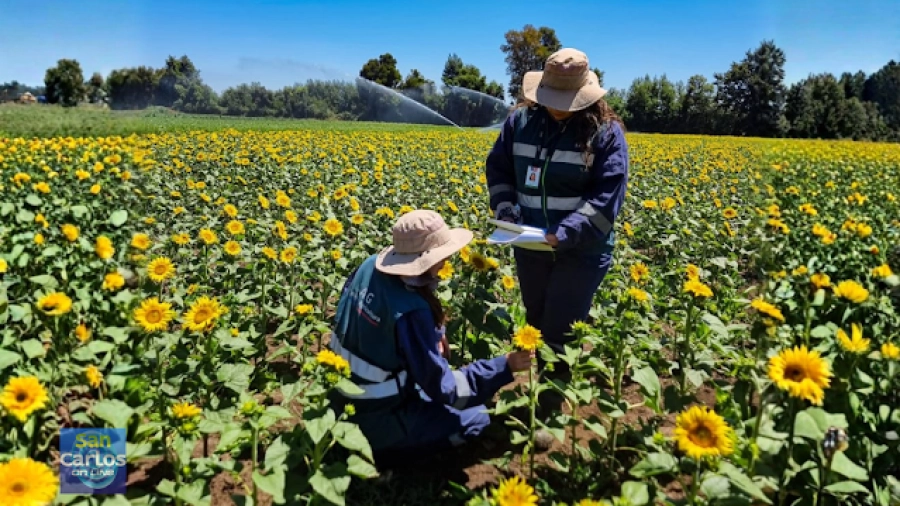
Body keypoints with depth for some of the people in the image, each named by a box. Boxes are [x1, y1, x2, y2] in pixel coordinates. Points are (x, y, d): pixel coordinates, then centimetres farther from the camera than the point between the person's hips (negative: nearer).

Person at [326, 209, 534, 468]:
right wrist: (504, 366, -19)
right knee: (476, 418, 4)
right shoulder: (411, 311, -31)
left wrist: (432, 335, 2)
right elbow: (442, 388, -23)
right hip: (372, 417, -8)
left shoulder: (370, 266, -9)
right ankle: (373, 448, 2)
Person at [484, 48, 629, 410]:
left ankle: (552, 403, 21)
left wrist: (565, 234, -28)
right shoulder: (521, 121, 0)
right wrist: (505, 210, -8)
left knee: (559, 336, 0)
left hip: (582, 251, -4)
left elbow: (608, 196, -17)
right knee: (535, 326, 18)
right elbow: (497, 168, 10)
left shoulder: (606, 132, -11)